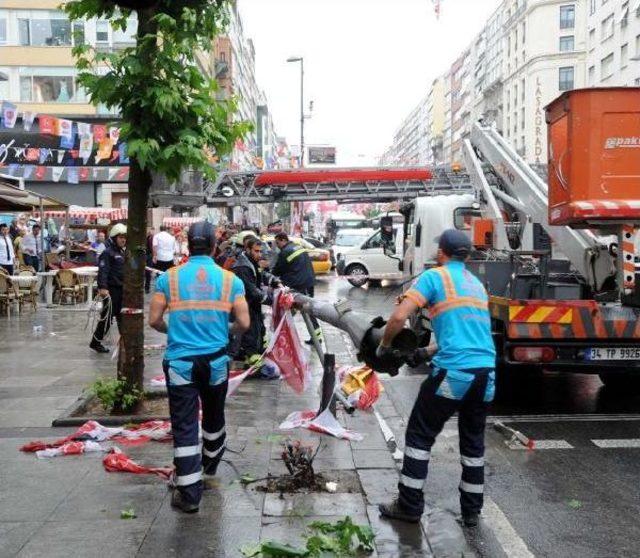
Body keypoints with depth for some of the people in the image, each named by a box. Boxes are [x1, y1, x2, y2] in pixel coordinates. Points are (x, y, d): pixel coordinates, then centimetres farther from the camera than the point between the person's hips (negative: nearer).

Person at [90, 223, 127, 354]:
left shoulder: (124, 252, 16)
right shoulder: (107, 252, -10)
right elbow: (103, 270, -19)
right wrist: (102, 287, -28)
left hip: (122, 289, 8)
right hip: (111, 289, -8)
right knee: (107, 316, -4)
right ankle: (95, 342, 8)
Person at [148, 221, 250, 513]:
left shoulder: (168, 278, -4)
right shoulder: (230, 279, -2)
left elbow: (154, 320, -3)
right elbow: (243, 323, -4)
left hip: (180, 361, -2)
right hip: (216, 360, 2)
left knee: (184, 426, 2)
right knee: (214, 415, 24)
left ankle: (189, 493, 3)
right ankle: (211, 462, 47)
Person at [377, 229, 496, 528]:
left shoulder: (434, 276, 0)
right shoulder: (477, 283, 20)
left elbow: (399, 317, -11)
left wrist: (384, 346, 6)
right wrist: (429, 351, 32)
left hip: (453, 372, -6)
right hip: (486, 372, 6)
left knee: (420, 435, 9)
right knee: (473, 441, 19)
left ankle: (409, 506, 14)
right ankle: (472, 510, 27)